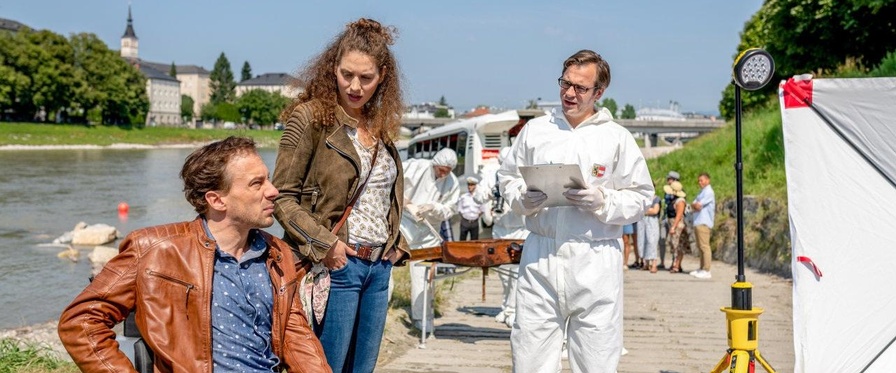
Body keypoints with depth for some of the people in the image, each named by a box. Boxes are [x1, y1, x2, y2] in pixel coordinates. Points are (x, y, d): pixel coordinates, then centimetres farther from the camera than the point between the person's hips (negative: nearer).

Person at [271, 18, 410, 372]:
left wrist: (397, 244, 9)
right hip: (338, 265, -6)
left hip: (380, 266, 7)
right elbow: (282, 196, -10)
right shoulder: (310, 117, -7)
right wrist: (325, 244, -17)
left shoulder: (381, 125, 12)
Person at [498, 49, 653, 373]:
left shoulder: (617, 138, 5)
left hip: (596, 261, -2)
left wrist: (603, 202, -13)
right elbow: (508, 178, 18)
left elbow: (640, 197, 4)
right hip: (540, 255, 2)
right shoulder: (535, 130, 12)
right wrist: (523, 199, -3)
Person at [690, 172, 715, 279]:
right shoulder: (702, 192, 22)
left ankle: (706, 271, -13)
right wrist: (695, 205, -6)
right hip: (698, 222, 10)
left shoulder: (709, 192, -10)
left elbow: (698, 205, -18)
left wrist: (696, 204, 3)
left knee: (704, 246, -11)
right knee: (700, 246, 12)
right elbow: (693, 205, 15)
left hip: (704, 223, -10)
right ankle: (702, 269, 17)